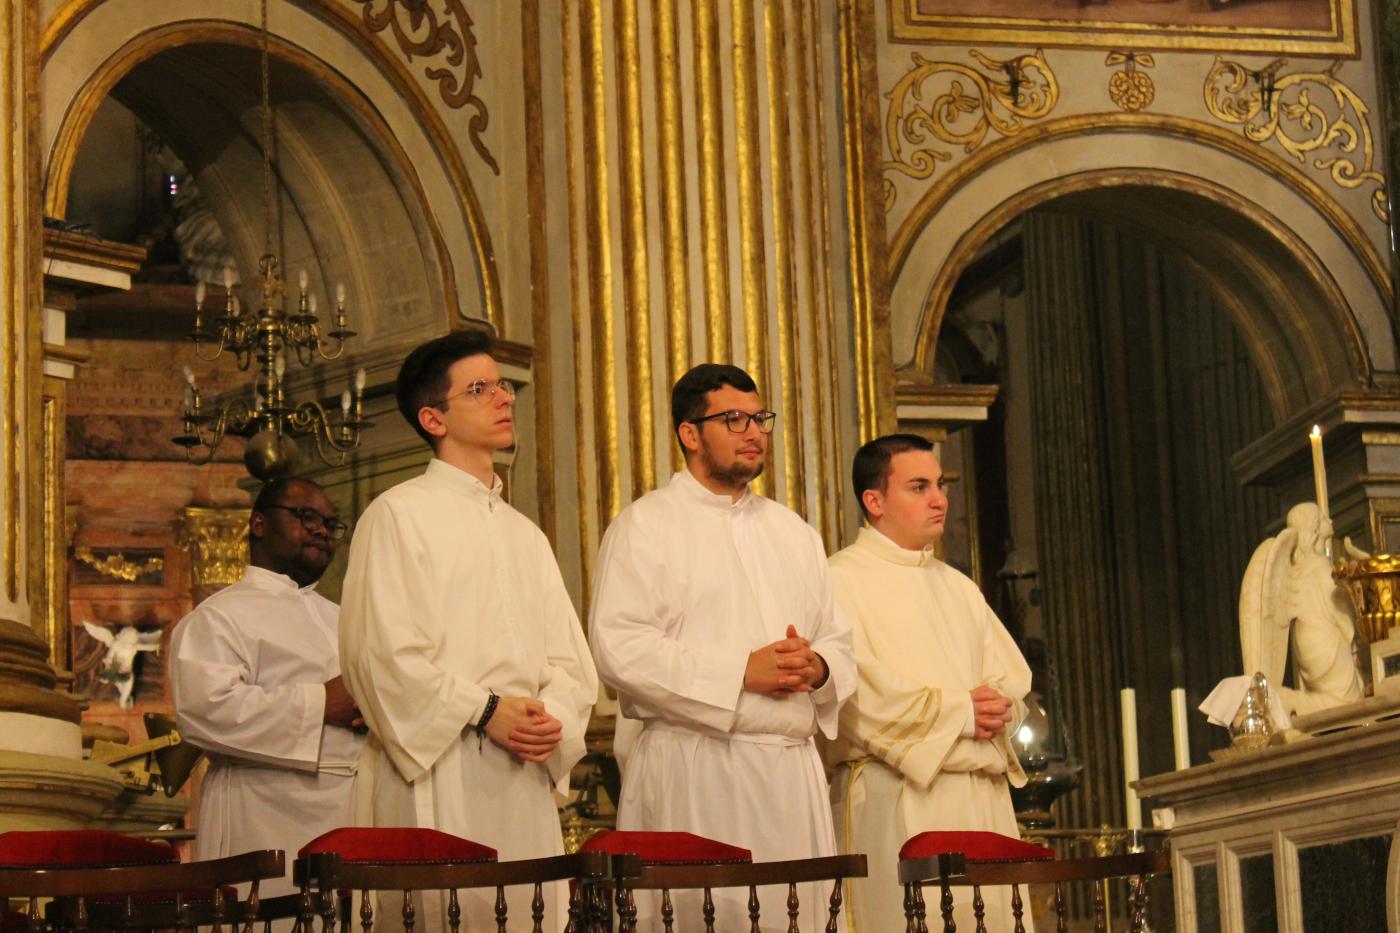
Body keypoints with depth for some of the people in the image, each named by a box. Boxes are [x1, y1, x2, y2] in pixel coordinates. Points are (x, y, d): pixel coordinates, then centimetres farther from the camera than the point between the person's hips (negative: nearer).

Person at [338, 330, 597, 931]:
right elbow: (384, 652, -10)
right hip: (437, 774, -6)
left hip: (526, 776, 6)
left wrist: (554, 719, -3)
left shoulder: (525, 534, 22)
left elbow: (570, 658, 17)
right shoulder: (399, 515, 1)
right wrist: (485, 711, -13)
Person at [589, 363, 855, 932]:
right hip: (695, 770, -5)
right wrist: (743, 671, -15)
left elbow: (840, 640, 20)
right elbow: (617, 648, -12)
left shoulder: (793, 532, 20)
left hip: (792, 769, 6)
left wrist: (817, 666, -5)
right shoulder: (645, 526, 0)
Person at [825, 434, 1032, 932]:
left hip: (983, 793, 7)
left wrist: (996, 708, -7)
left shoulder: (958, 587, 22)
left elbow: (1013, 678, 17)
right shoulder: (842, 579, -3)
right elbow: (857, 694, -14)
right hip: (895, 793, -7)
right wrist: (958, 712, -10)